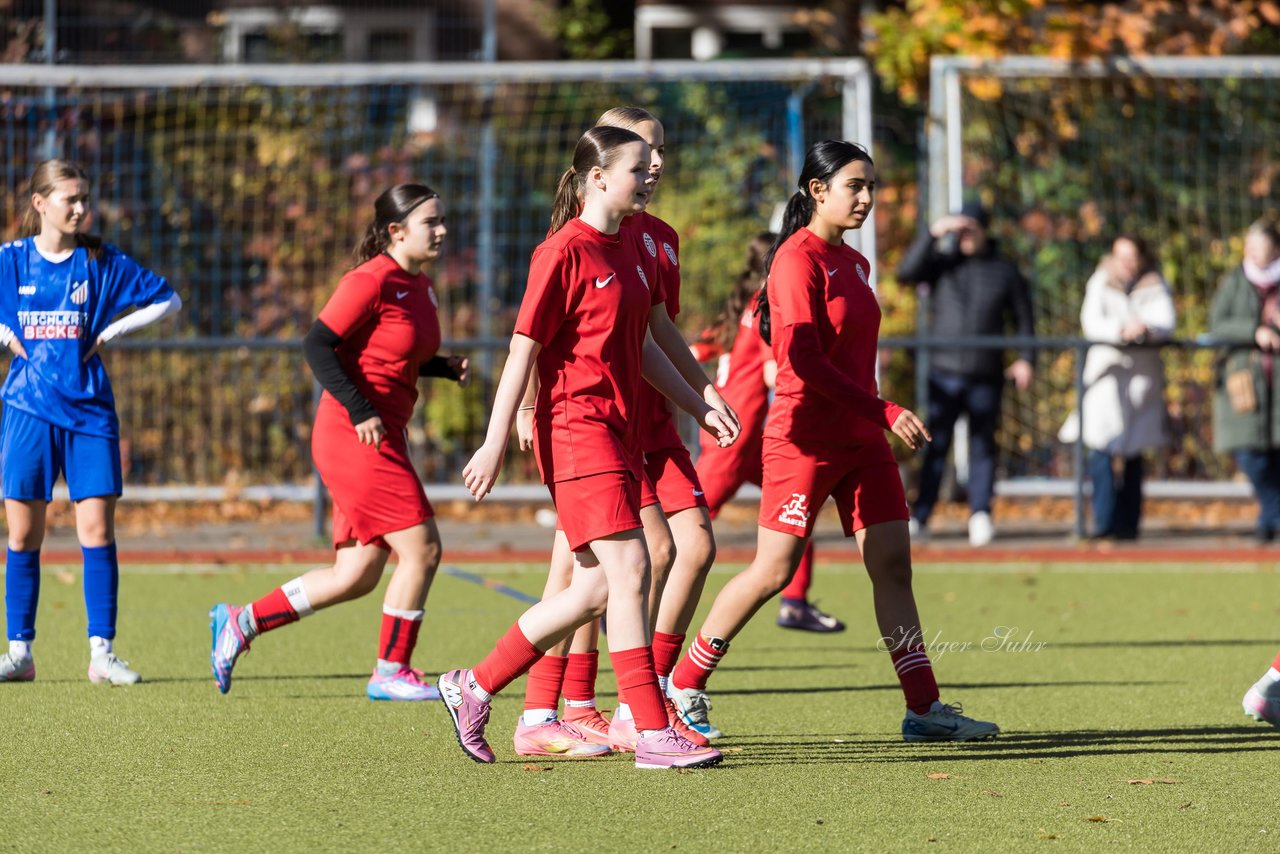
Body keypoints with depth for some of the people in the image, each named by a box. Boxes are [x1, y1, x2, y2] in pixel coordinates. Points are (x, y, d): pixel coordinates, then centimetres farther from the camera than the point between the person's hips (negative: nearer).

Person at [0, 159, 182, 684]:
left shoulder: (103, 262, 2)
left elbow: (168, 301, 7)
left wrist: (111, 332, -2)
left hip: (89, 413, 0)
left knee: (97, 530, -6)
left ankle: (102, 654, -2)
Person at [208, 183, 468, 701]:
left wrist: (445, 367, 8)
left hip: (383, 439, 9)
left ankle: (239, 623, 19)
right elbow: (317, 346, -17)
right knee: (421, 548, -9)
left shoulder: (419, 287, 14)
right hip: (353, 438, -9)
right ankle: (391, 672, 4)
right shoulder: (372, 281, -13)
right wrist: (359, 410, -22)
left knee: (356, 576, 8)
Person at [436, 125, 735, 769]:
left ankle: (474, 688, 21)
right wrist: (495, 443, -13)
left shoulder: (626, 252, 15)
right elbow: (523, 349, -11)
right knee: (629, 570, -13)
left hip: (620, 433, 9)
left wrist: (700, 408, 18)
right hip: (577, 430, -9)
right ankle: (653, 735, -13)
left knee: (597, 587, 9)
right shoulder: (565, 252, -11)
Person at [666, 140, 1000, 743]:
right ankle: (682, 687, 11)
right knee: (772, 572, -3)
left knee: (892, 565, 1)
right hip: (806, 438, -8)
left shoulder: (852, 263, 14)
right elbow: (803, 362, -20)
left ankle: (924, 709, -1)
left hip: (860, 440, 8)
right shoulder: (798, 259, -13)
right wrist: (884, 411, -22)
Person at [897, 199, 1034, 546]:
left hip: (986, 377, 1)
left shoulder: (1005, 271, 8)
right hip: (944, 373, -1)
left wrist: (1025, 360, -3)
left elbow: (1023, 318, 10)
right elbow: (907, 271, -10)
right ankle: (919, 517, -5)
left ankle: (980, 515, 8)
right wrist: (933, 234, -18)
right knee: (936, 446, -5)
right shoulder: (943, 263, 6)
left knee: (983, 447, 3)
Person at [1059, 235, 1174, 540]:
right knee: (1101, 451, -14)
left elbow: (1165, 323, -7)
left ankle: (1128, 524, 12)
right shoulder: (1101, 283, 5)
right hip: (1106, 369, -1)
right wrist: (1122, 330, -26)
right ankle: (1104, 523, -16)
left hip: (1142, 375, 1)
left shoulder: (1155, 286, 6)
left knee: (1132, 455, 6)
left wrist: (1145, 329, -29)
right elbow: (1091, 322, -8)